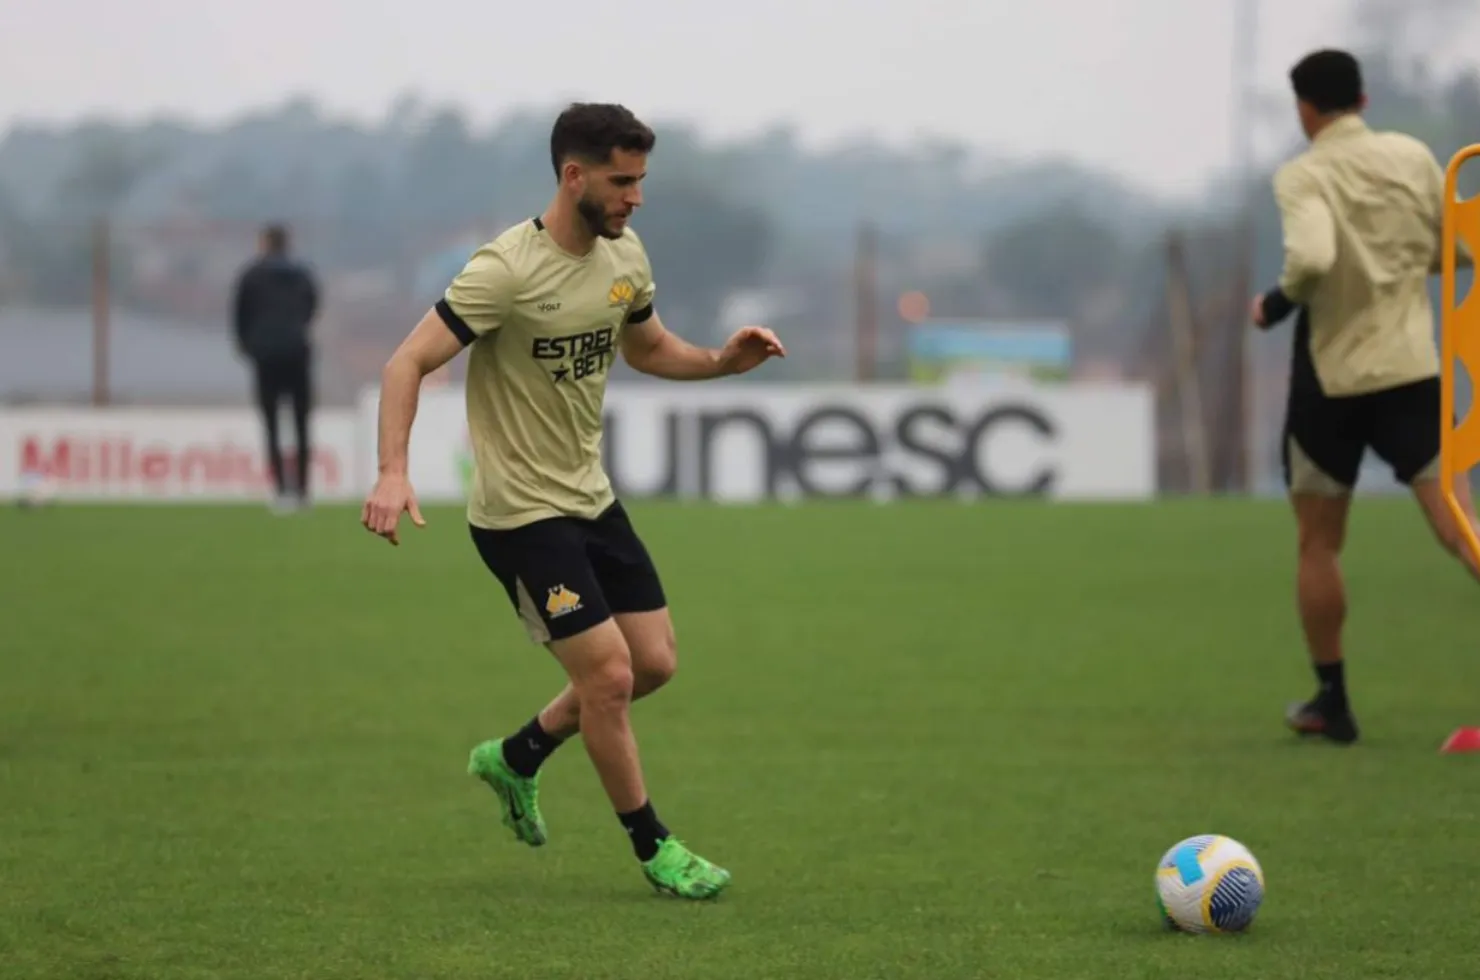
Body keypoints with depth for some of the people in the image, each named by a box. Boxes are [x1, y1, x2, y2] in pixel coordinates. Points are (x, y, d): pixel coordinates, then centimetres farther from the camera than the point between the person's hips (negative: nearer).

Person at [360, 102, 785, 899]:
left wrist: (722, 361, -1)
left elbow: (649, 348, 20)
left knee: (654, 663, 9)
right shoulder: (508, 270, -22)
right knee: (609, 675, -9)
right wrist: (393, 473, -36)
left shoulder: (625, 258, 2)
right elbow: (408, 362, -23)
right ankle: (653, 848, 9)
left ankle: (516, 758, 30)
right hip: (520, 513, -8)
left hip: (592, 500, 8)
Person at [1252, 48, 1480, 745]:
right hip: (1410, 368, 3)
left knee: (1318, 544, 14)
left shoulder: (1303, 176, -10)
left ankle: (1332, 702, 19)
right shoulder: (1413, 157, 4)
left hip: (1330, 379, -2)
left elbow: (1312, 257, -27)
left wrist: (1276, 304, -9)